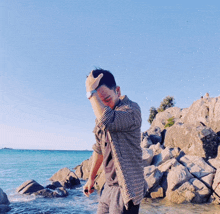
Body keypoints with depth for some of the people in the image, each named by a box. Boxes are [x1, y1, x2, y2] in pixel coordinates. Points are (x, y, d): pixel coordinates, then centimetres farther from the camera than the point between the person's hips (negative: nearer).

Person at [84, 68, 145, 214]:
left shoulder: (131, 109, -16)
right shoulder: (102, 115, 10)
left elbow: (108, 121, -37)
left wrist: (91, 91, -27)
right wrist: (91, 177, 26)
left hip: (126, 189, -8)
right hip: (110, 186, 8)